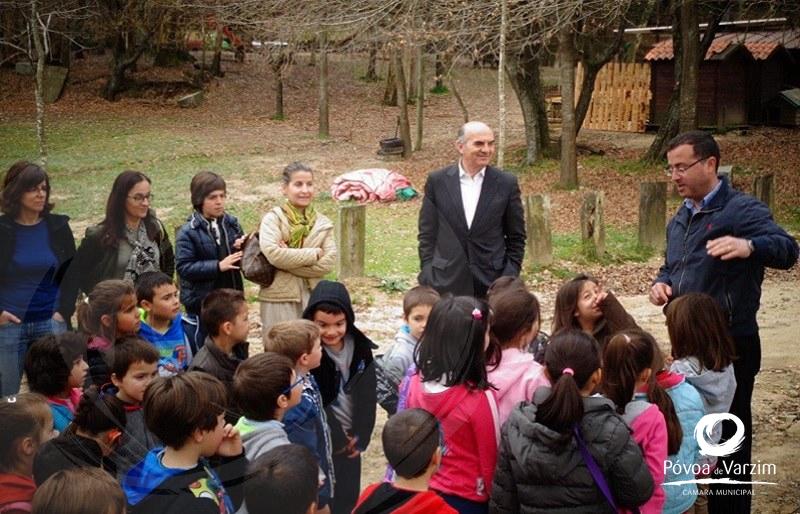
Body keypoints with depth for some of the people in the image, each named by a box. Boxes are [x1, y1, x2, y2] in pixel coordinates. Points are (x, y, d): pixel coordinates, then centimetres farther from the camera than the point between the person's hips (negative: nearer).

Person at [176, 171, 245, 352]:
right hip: (201, 304, -5)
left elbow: (243, 260, 15)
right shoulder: (188, 232, -9)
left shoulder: (231, 223, 5)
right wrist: (218, 266, -23)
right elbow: (184, 267, -17)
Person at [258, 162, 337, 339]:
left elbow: (328, 262, -4)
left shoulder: (323, 223, 7)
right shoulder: (274, 218, -4)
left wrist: (288, 259, -13)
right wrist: (314, 254, -13)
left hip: (312, 298, 4)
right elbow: (272, 253, -20)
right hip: (279, 298, -4)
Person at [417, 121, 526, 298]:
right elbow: (427, 234, 5)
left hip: (492, 283, 0)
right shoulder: (437, 181, 2)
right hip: (446, 283, 0)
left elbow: (516, 238, 6)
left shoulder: (506, 183, 1)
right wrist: (428, 277, -1)